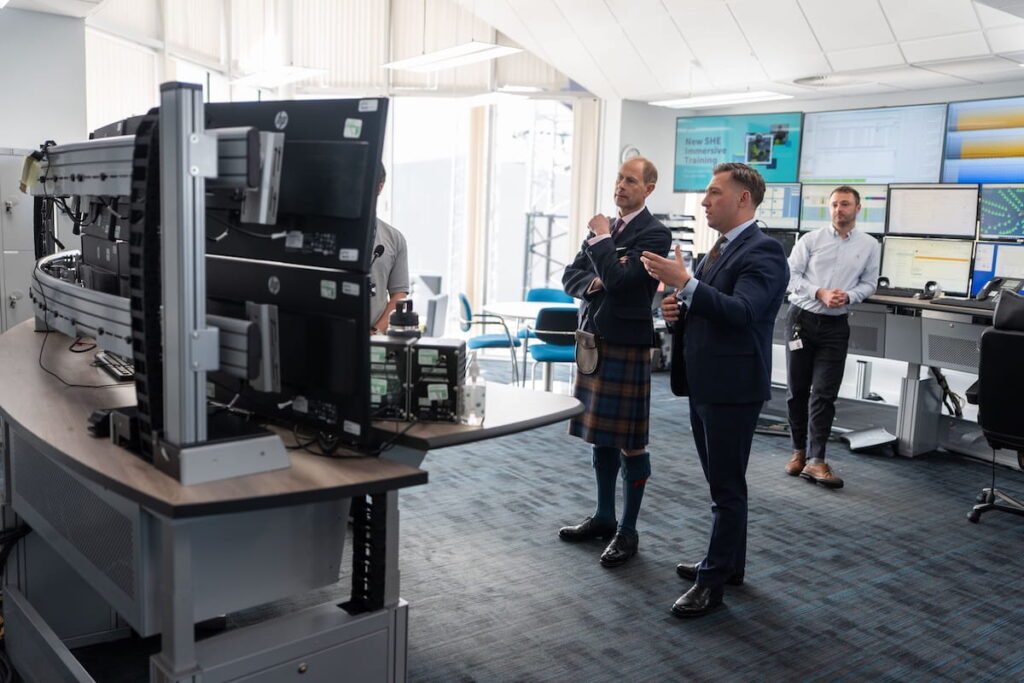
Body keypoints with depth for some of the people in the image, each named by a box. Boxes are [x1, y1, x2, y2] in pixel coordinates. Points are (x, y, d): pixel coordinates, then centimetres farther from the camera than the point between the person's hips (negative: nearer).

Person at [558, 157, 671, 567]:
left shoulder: (654, 234, -9)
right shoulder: (603, 229, 14)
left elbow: (619, 280, -20)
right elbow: (571, 277, 12)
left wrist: (601, 239, -9)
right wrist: (592, 283, -8)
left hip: (626, 345, -8)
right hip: (593, 340, 8)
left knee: (629, 440, 0)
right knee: (600, 435, 15)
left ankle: (628, 531, 10)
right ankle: (604, 517, 28)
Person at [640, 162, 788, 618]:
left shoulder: (763, 252, -13)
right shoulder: (719, 249, 15)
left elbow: (741, 312, -27)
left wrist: (685, 283, -32)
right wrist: (678, 309, 2)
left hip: (731, 387, -9)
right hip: (703, 383, 9)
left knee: (727, 488, 0)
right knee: (722, 483, 19)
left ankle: (713, 581, 9)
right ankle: (729, 563, 32)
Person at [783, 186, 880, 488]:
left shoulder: (869, 245, 6)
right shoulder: (811, 239, 1)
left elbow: (868, 283, 9)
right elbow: (790, 274, -2)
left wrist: (848, 296, -10)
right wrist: (820, 293, -13)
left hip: (835, 326, 0)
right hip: (802, 318, 0)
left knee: (824, 393, -4)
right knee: (797, 390, 6)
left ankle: (815, 460, -3)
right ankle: (799, 450, 20)